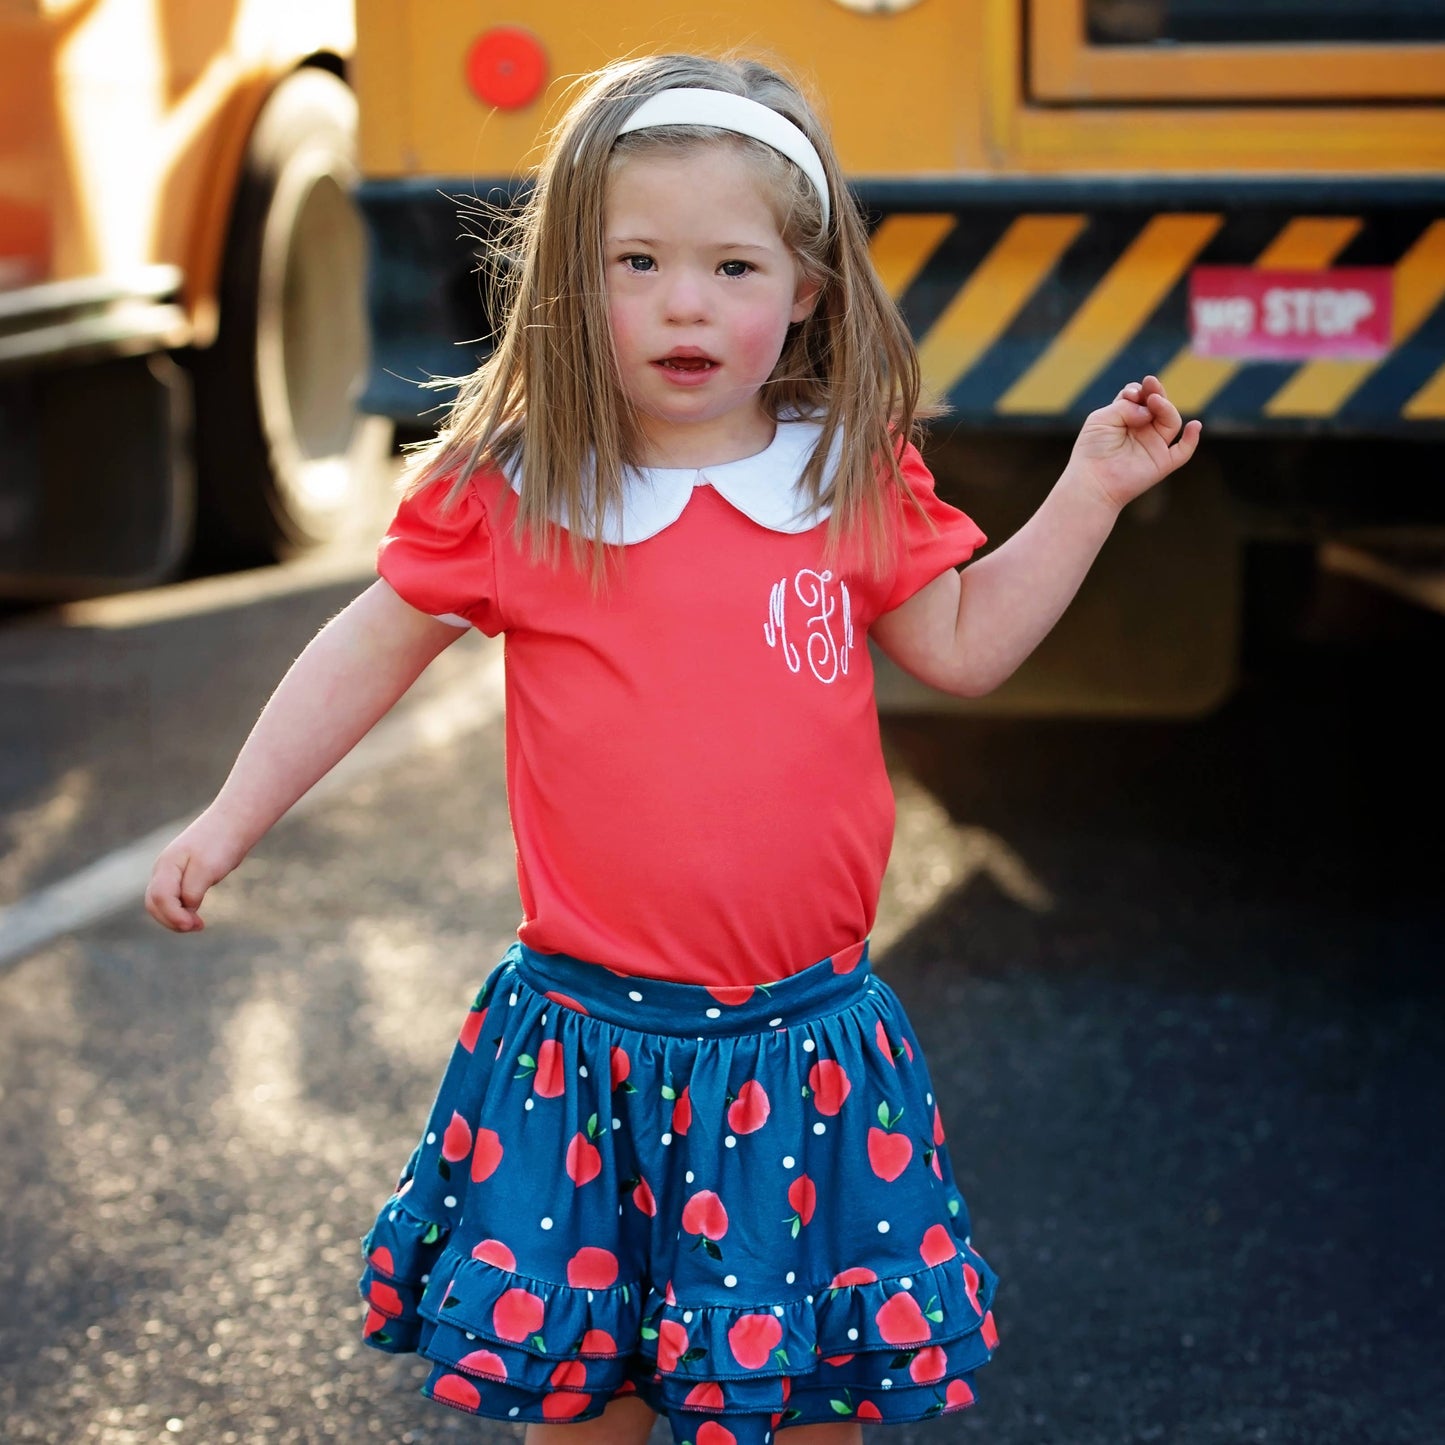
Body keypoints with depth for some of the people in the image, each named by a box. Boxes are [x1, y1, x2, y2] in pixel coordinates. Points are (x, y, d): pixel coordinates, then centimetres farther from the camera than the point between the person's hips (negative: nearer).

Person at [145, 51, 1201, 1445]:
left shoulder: (858, 480, 0)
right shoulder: (509, 491, -6)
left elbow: (965, 643, 10)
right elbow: (370, 651, 3)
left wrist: (1089, 491, 4)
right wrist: (230, 817, -1)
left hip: (808, 1040, 1)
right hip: (588, 1036, -1)